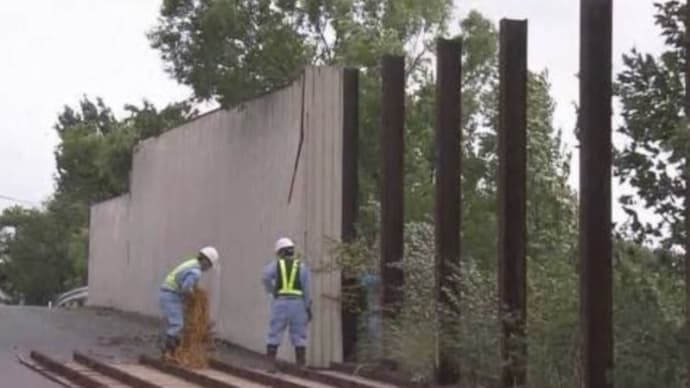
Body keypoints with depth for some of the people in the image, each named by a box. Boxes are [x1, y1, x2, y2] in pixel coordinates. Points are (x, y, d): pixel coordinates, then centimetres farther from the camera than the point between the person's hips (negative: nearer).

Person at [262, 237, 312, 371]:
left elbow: (266, 276, -13)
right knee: (299, 337, 5)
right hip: (298, 303, 1)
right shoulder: (302, 266, 9)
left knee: (274, 335, 4)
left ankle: (271, 365, -2)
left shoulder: (276, 264, 7)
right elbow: (307, 288, 0)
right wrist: (308, 308, 4)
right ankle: (301, 367, 2)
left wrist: (270, 290, 5)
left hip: (280, 302, -1)